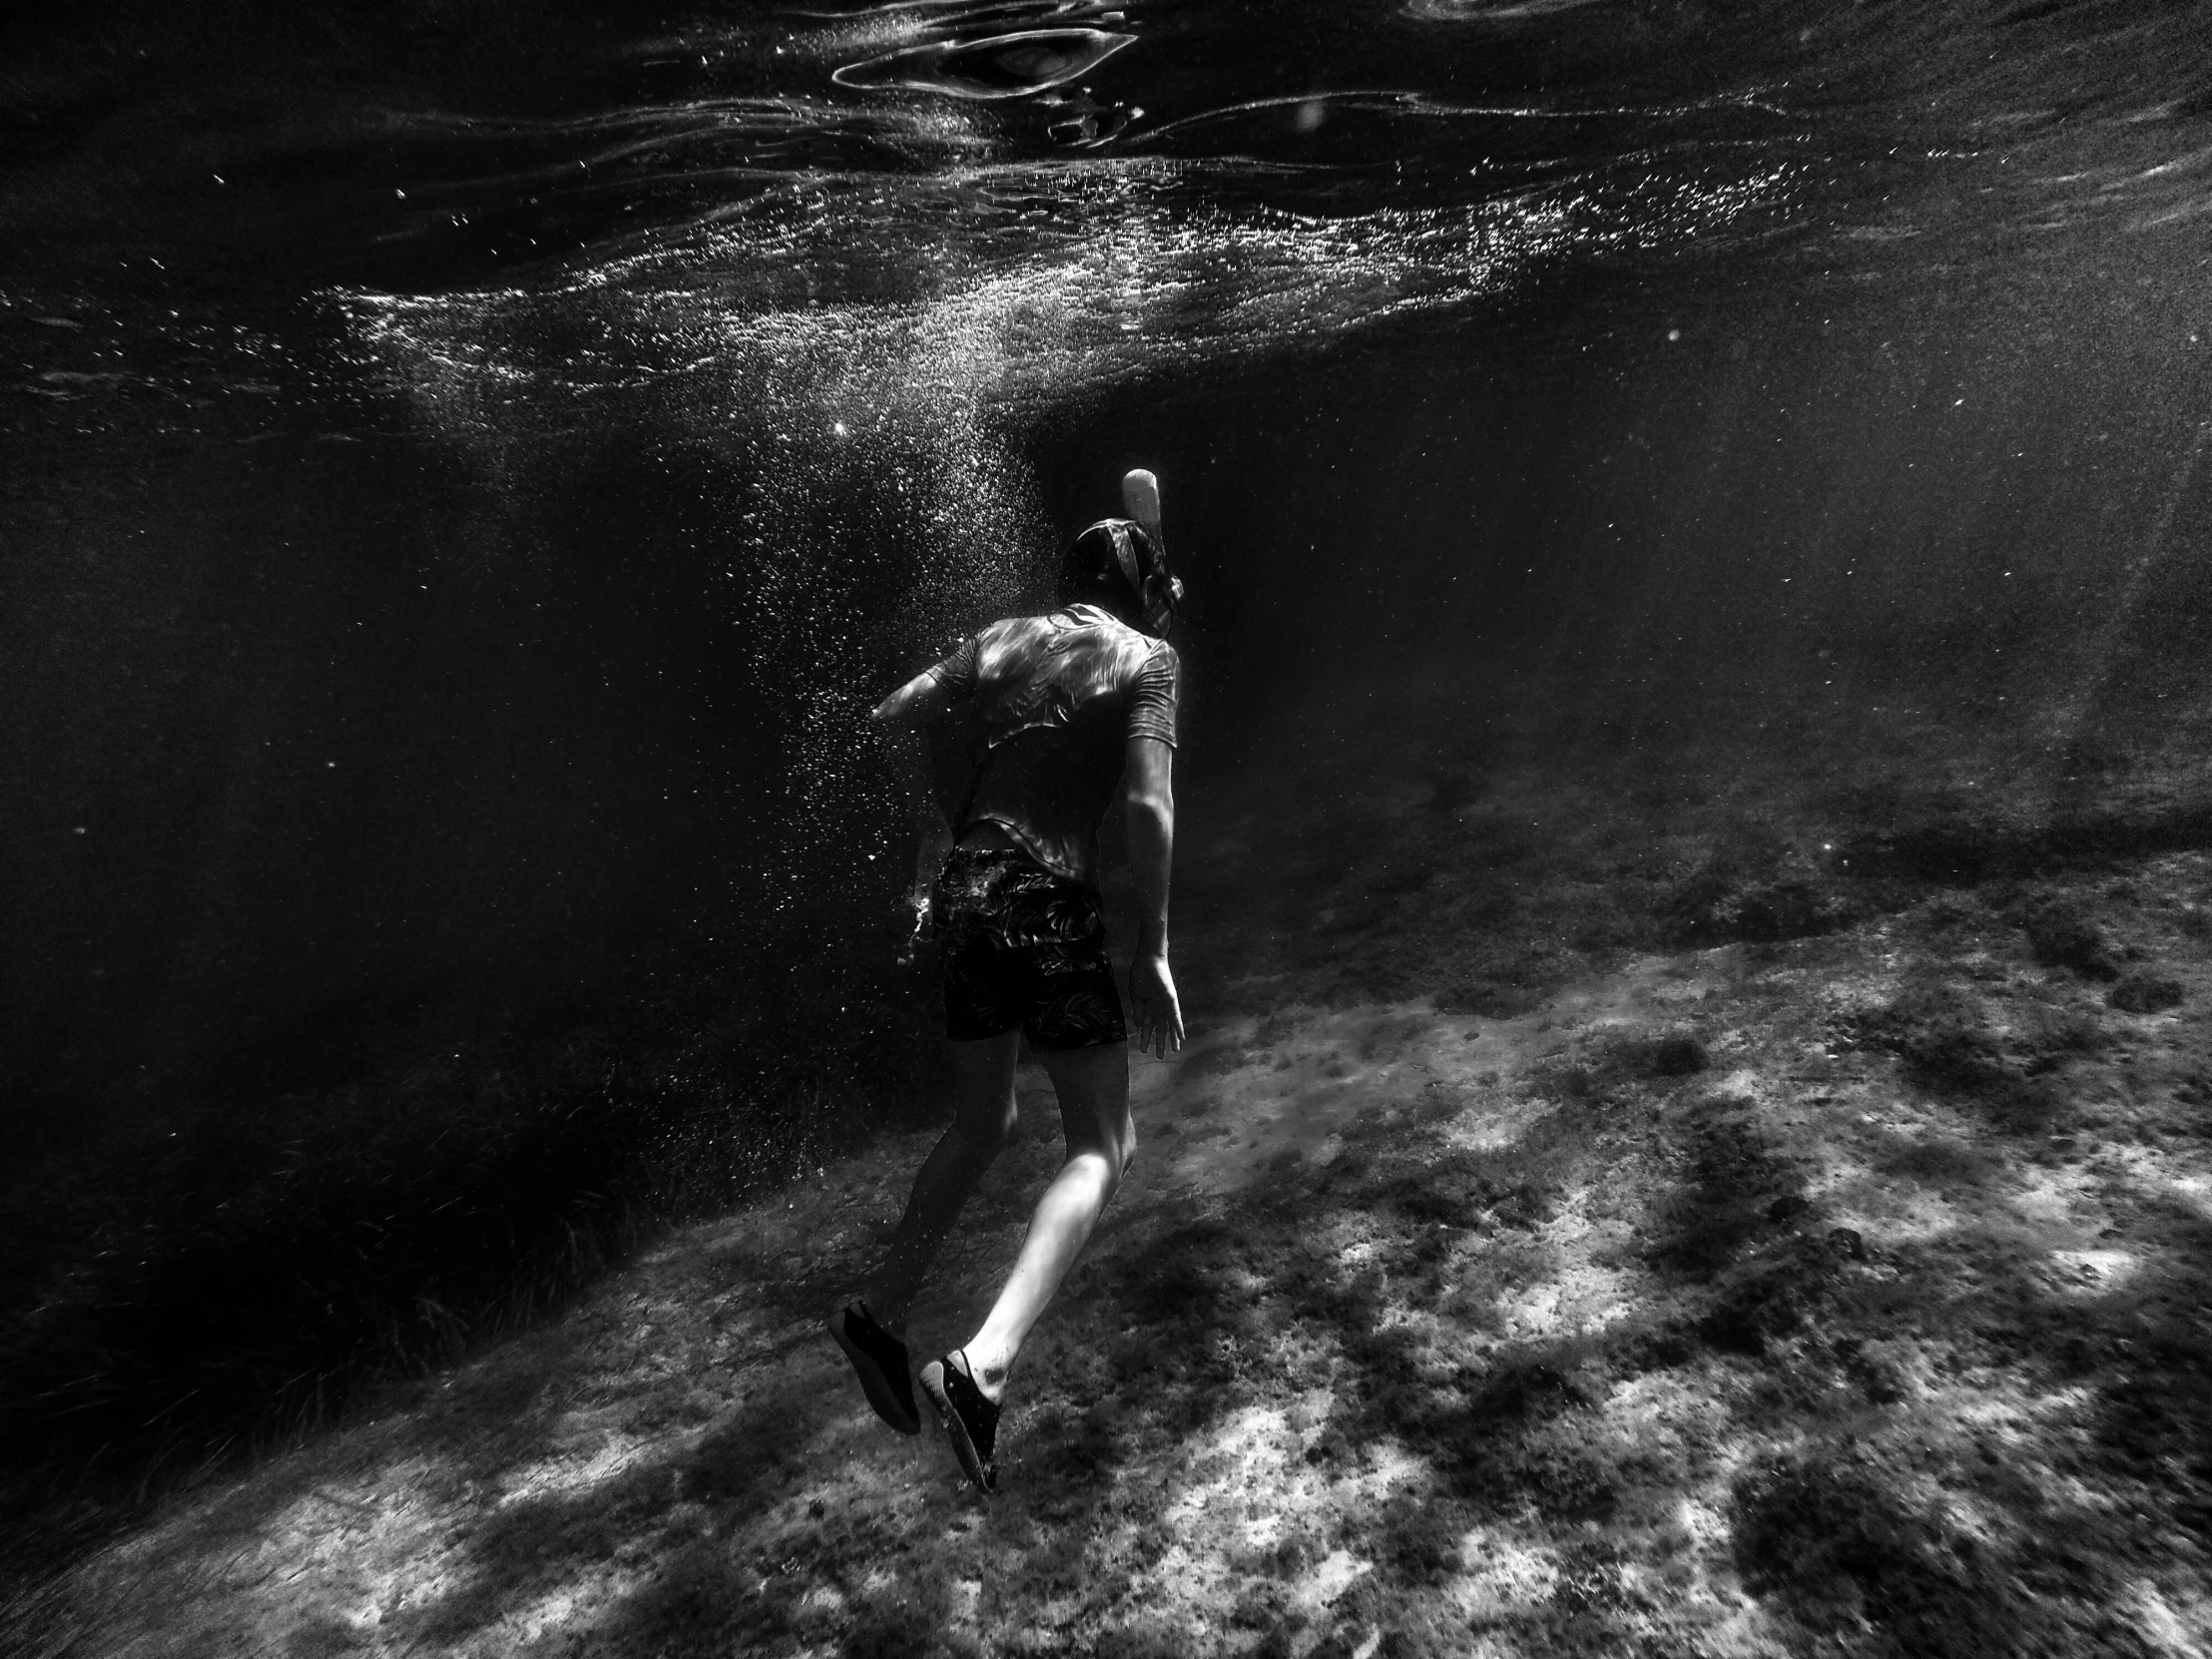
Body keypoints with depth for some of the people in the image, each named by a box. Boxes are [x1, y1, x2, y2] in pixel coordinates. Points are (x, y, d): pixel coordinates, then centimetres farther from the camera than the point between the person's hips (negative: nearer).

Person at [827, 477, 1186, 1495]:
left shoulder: (1004, 637, 15)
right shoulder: (1148, 658, 1)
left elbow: (894, 714, 8)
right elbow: (1149, 806, -11)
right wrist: (1153, 951, -8)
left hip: (963, 897, 6)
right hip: (1049, 903, -6)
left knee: (983, 1124, 24)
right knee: (1103, 1146, 3)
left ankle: (880, 1313, 25)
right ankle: (983, 1366, -14)